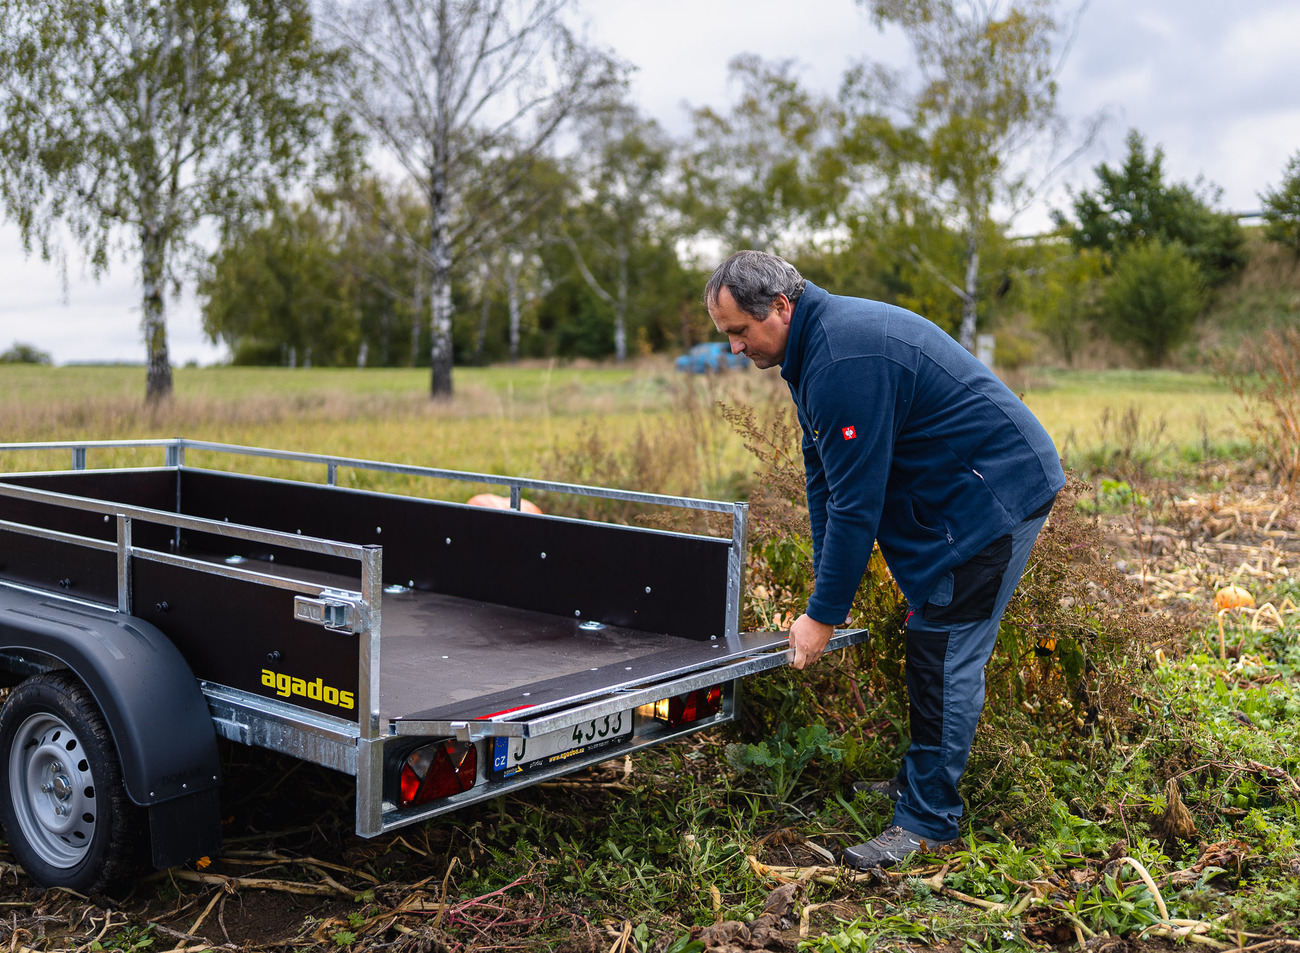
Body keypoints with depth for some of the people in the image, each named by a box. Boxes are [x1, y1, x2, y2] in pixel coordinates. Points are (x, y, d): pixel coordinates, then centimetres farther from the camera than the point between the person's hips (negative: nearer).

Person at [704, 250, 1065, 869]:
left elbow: (856, 500, -26)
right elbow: (825, 475, 12)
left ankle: (928, 821, 0)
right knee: (931, 646, 16)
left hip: (997, 495, -11)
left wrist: (824, 614, -18)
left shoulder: (845, 361, -27)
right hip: (964, 493, 11)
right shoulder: (815, 344, 8)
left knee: (945, 655, -8)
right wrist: (826, 582, 9)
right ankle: (920, 782, 28)